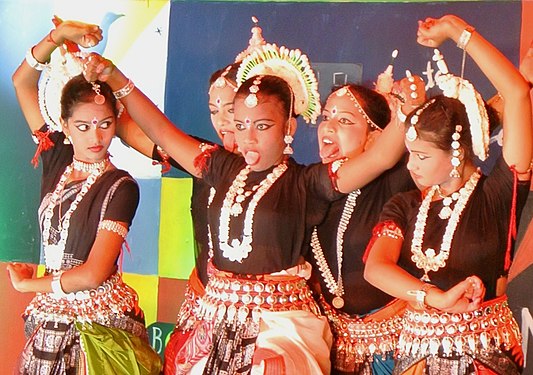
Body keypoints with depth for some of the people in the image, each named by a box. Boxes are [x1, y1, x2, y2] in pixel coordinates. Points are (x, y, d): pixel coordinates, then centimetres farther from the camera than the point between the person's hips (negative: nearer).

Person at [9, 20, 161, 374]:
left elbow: (93, 274, -19)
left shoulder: (120, 187, -14)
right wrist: (58, 36, -7)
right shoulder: (57, 160, 2)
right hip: (52, 315, 5)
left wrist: (27, 283, -5)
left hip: (100, 322, -5)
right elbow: (22, 82, 6)